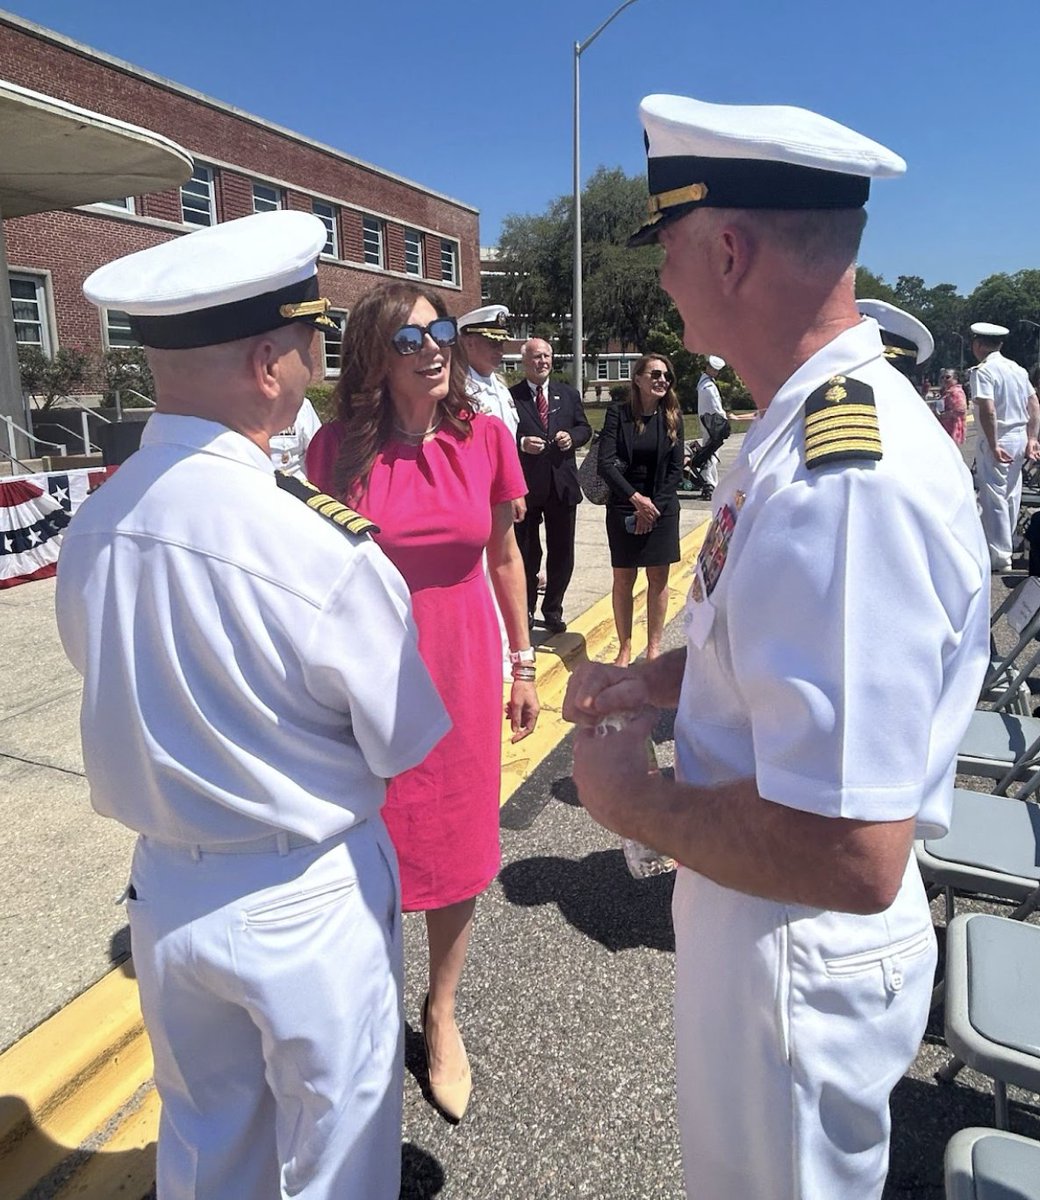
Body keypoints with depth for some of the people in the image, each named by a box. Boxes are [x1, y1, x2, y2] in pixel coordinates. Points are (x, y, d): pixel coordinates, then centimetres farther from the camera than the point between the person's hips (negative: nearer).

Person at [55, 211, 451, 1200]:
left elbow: (109, 680, 5)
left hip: (165, 892, 6)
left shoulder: (91, 526, -9)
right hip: (308, 904, -5)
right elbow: (405, 745, -14)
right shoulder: (321, 550, -27)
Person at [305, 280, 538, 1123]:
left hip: (463, 664, 2)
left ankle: (442, 1014, 38)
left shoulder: (486, 437, -4)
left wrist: (523, 664, 8)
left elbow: (504, 555, 6)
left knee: (458, 847, 12)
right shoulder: (339, 448, -9)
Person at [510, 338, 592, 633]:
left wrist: (572, 436, -8)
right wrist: (521, 443, -22)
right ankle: (525, 610, 26)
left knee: (562, 553, 11)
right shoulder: (511, 396, -5)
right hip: (525, 485, -3)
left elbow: (584, 428, 13)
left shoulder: (569, 394, 9)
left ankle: (552, 610, 27)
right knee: (526, 553, 10)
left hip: (562, 484, 4)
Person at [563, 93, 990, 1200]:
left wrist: (629, 800, -20)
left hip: (801, 956, -9)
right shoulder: (809, 425, 1)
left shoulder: (849, 479, -33)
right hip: (749, 913, 9)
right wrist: (649, 681, 1)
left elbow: (852, 855, -36)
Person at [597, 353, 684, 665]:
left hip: (662, 507, 2)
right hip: (623, 506, -2)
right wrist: (636, 498, -17)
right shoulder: (618, 413, -4)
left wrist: (653, 504, -9)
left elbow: (676, 468, 1)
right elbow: (606, 463, -10)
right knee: (624, 579, 3)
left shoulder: (672, 417, 2)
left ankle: (654, 648, 16)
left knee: (658, 578, 5)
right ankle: (625, 648, 13)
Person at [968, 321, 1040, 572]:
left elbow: (988, 411, -23)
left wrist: (993, 446, -20)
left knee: (994, 499, -3)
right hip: (1019, 439, 8)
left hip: (996, 442, -8)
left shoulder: (982, 371, -13)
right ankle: (1007, 545, 30)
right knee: (1011, 496, 17)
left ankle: (999, 557, 0)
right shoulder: (1017, 369, 11)